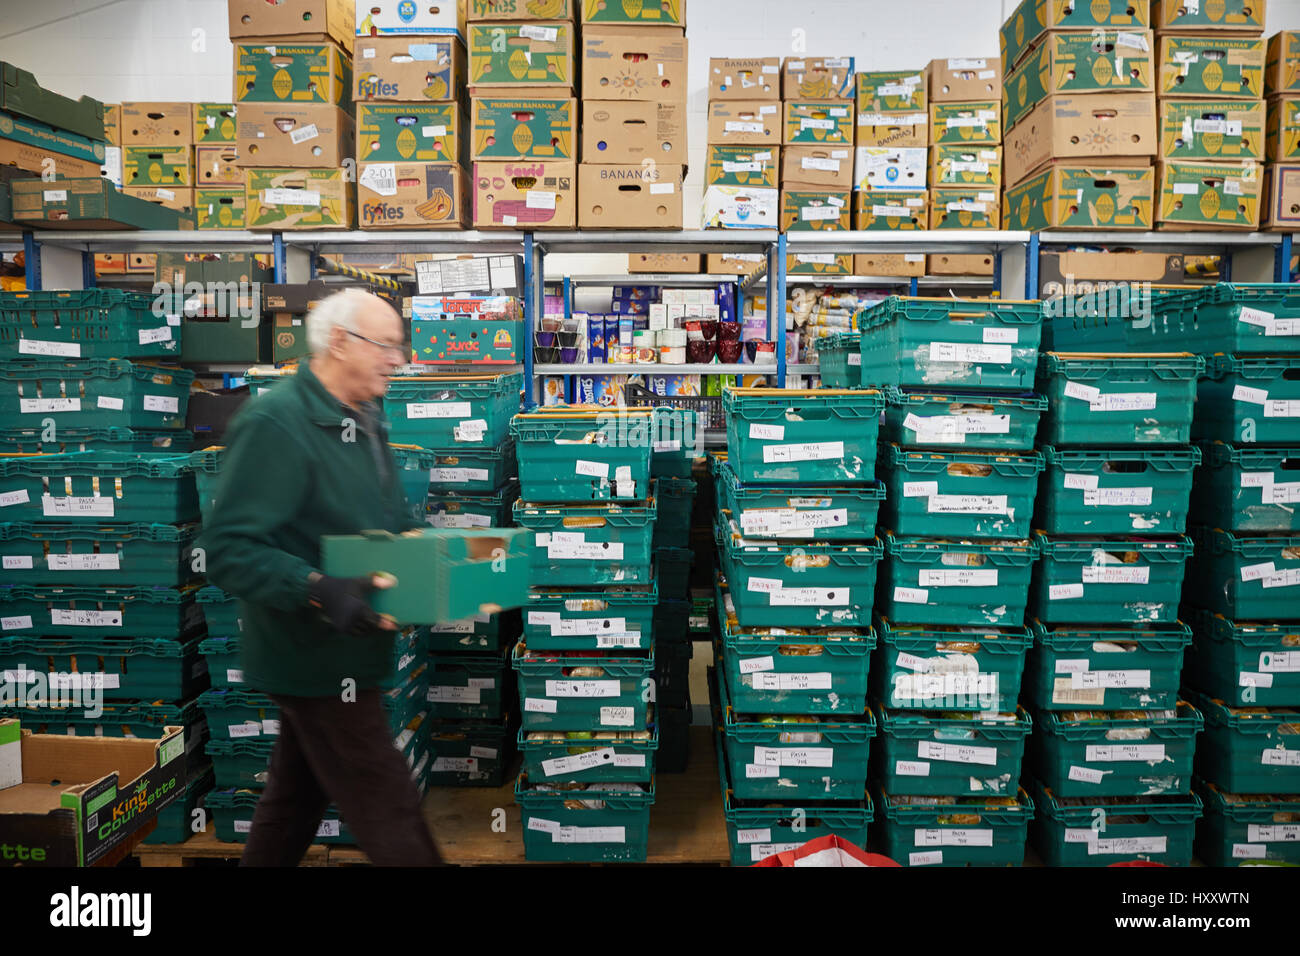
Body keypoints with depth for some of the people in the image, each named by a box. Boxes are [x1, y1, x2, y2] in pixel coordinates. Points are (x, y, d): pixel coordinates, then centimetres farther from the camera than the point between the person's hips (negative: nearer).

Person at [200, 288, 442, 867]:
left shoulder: (364, 423, 11)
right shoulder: (274, 423, -19)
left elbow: (390, 526, 20)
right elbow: (227, 548, -23)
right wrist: (318, 590, -34)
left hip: (338, 655, 9)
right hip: (317, 660, -9)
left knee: (294, 805, 23)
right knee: (391, 816, -2)